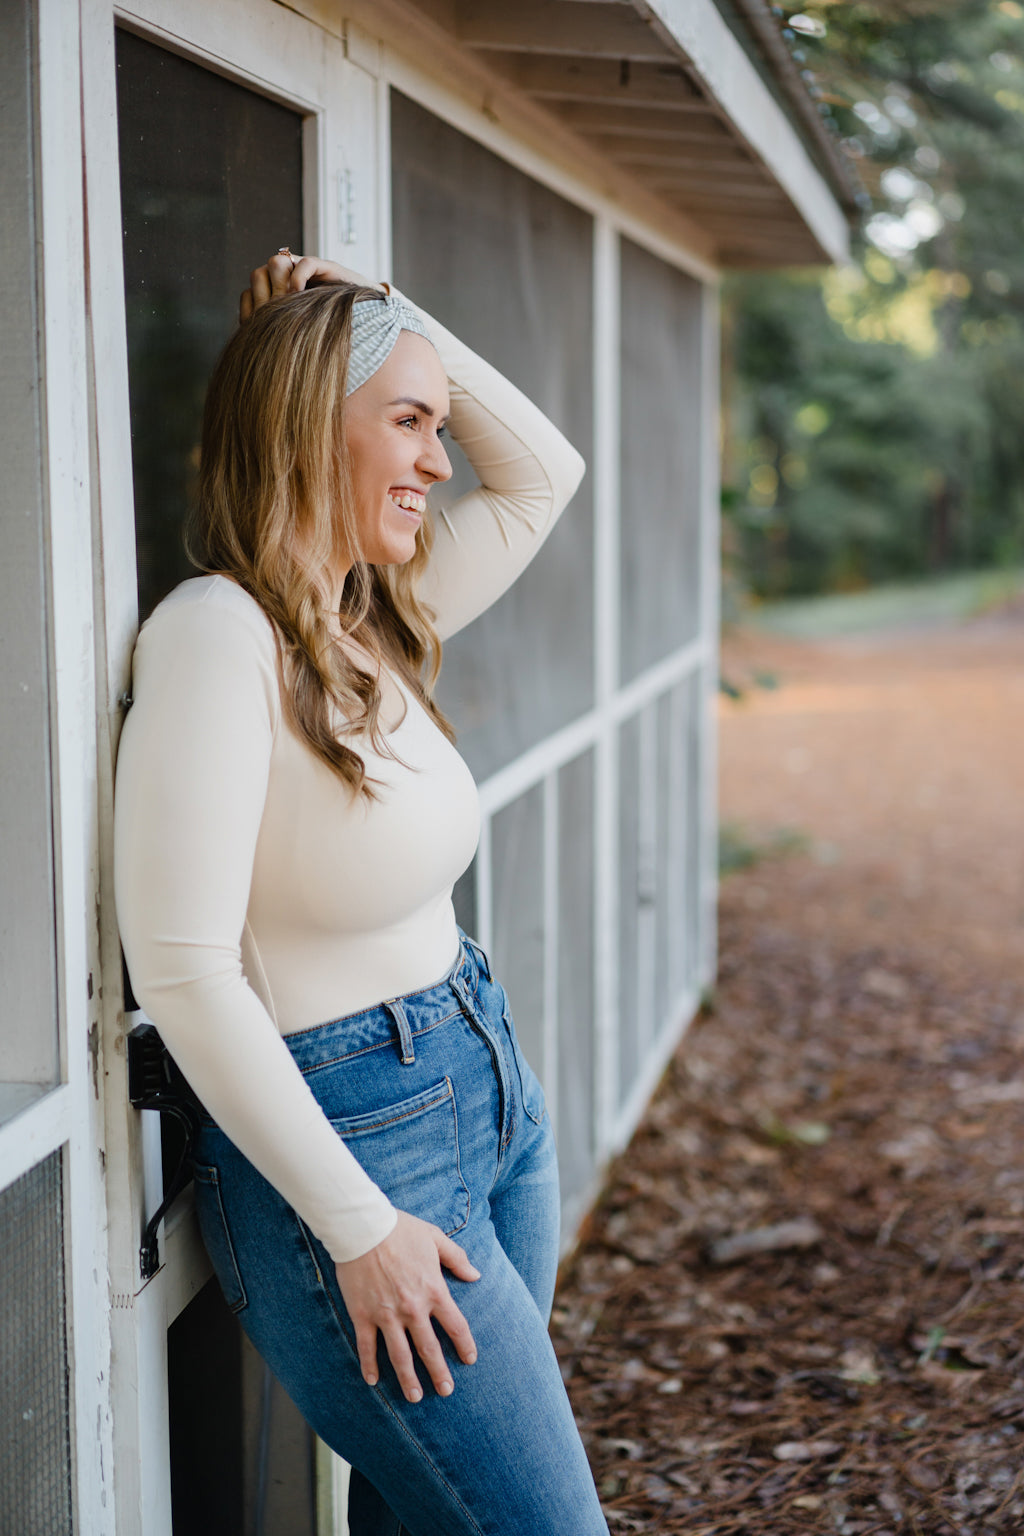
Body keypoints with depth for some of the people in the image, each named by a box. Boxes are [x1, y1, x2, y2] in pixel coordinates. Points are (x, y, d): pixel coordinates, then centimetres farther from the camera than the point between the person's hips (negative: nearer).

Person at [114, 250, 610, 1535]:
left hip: (490, 1090, 8)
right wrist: (359, 1227, -19)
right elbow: (184, 971, -23)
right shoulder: (217, 633, -19)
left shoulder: (378, 623, 5)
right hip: (350, 1137, -8)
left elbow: (541, 473, 19)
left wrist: (393, 319, 6)